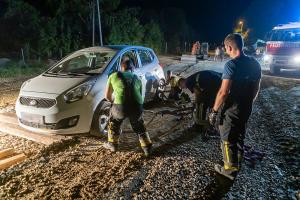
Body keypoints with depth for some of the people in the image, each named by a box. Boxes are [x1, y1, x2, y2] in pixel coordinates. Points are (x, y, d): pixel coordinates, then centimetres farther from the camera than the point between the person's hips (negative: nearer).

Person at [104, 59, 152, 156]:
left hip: (120, 107, -2)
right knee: (139, 126, 30)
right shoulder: (137, 79, 24)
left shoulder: (113, 76, 17)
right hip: (137, 107, 2)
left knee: (114, 122, 30)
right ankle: (147, 147, 31)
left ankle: (112, 144, 42)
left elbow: (107, 96, 20)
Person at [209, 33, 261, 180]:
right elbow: (256, 88, 10)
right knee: (239, 138, 22)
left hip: (230, 110, -7)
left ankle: (230, 169, 24)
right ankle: (237, 165, 39)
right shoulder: (254, 64, 2)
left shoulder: (231, 65, -21)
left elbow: (223, 92, -24)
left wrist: (214, 111, -15)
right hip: (245, 109, 8)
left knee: (228, 140, 9)